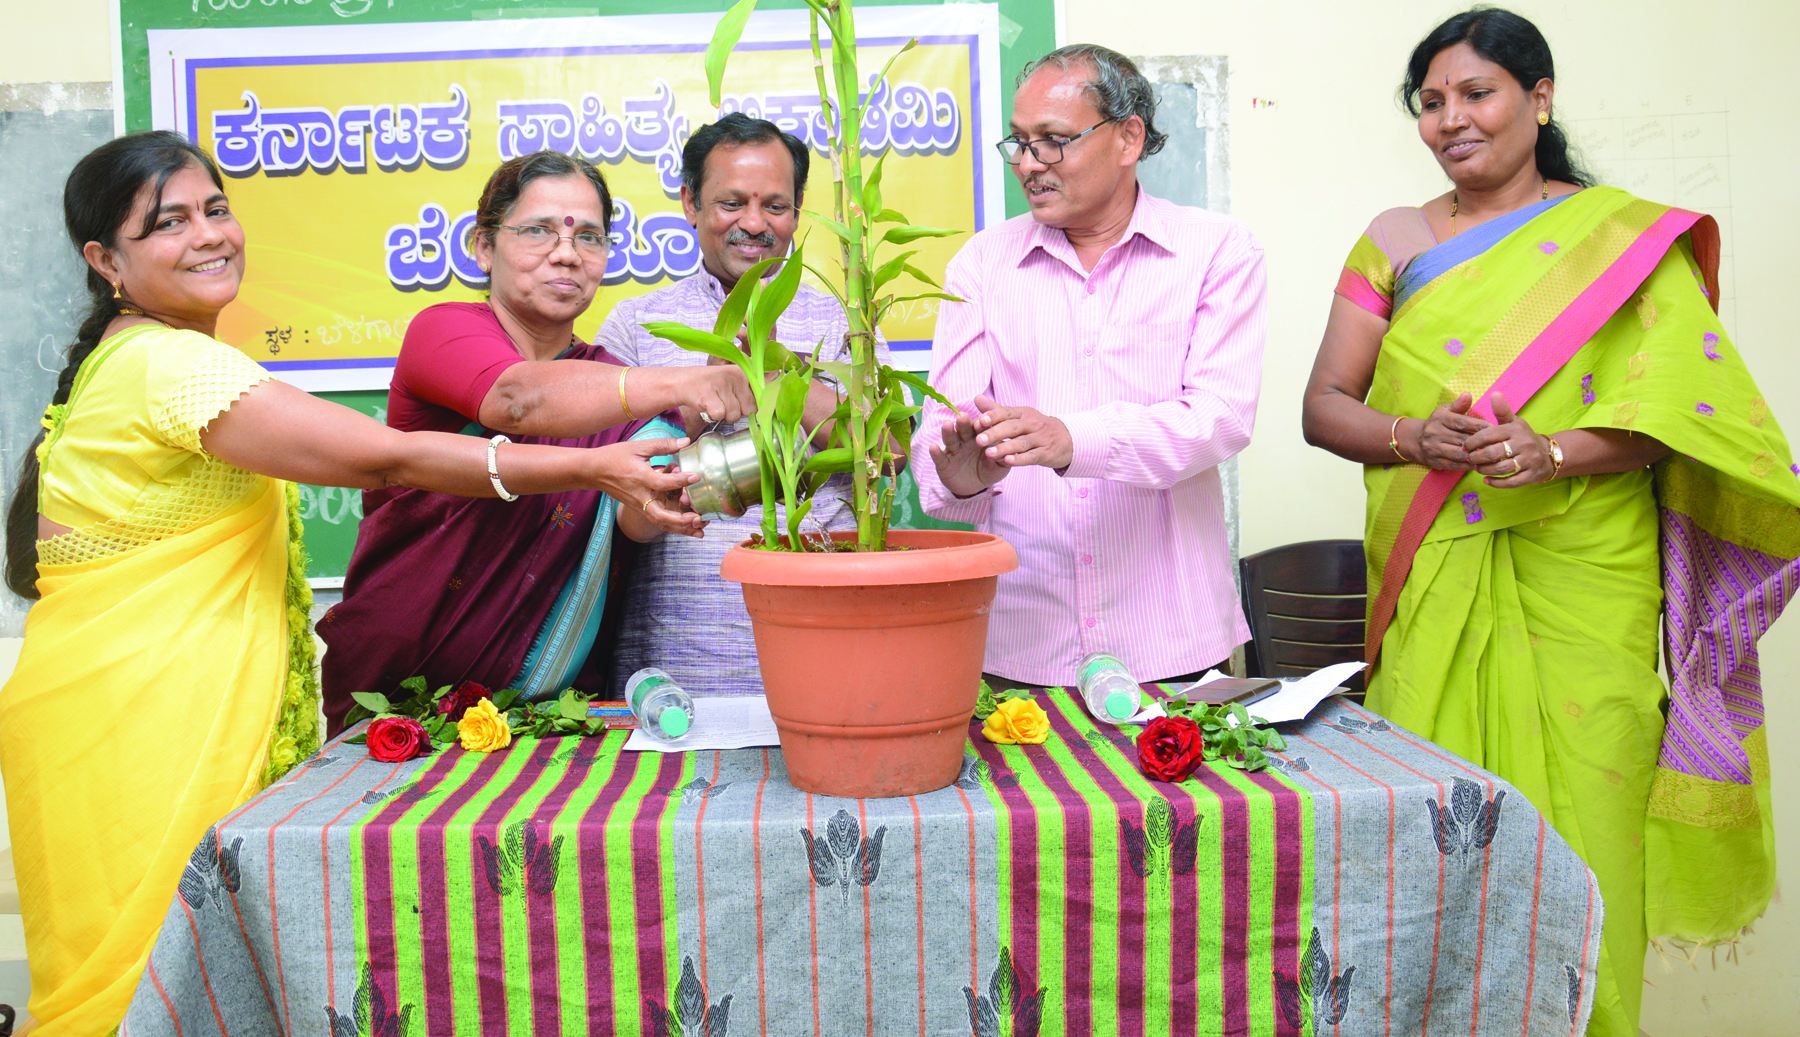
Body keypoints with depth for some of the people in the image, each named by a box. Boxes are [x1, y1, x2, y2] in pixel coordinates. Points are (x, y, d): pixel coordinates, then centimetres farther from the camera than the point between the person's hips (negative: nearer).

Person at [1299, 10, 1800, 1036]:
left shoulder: (1625, 236, 6)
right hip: (1435, 580, 2)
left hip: (1582, 578, -1)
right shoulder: (1393, 241, 11)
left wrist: (1552, 452, -18)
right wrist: (1415, 437, -13)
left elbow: (1681, 405, -2)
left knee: (1576, 811, -1)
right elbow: (1325, 405, 7)